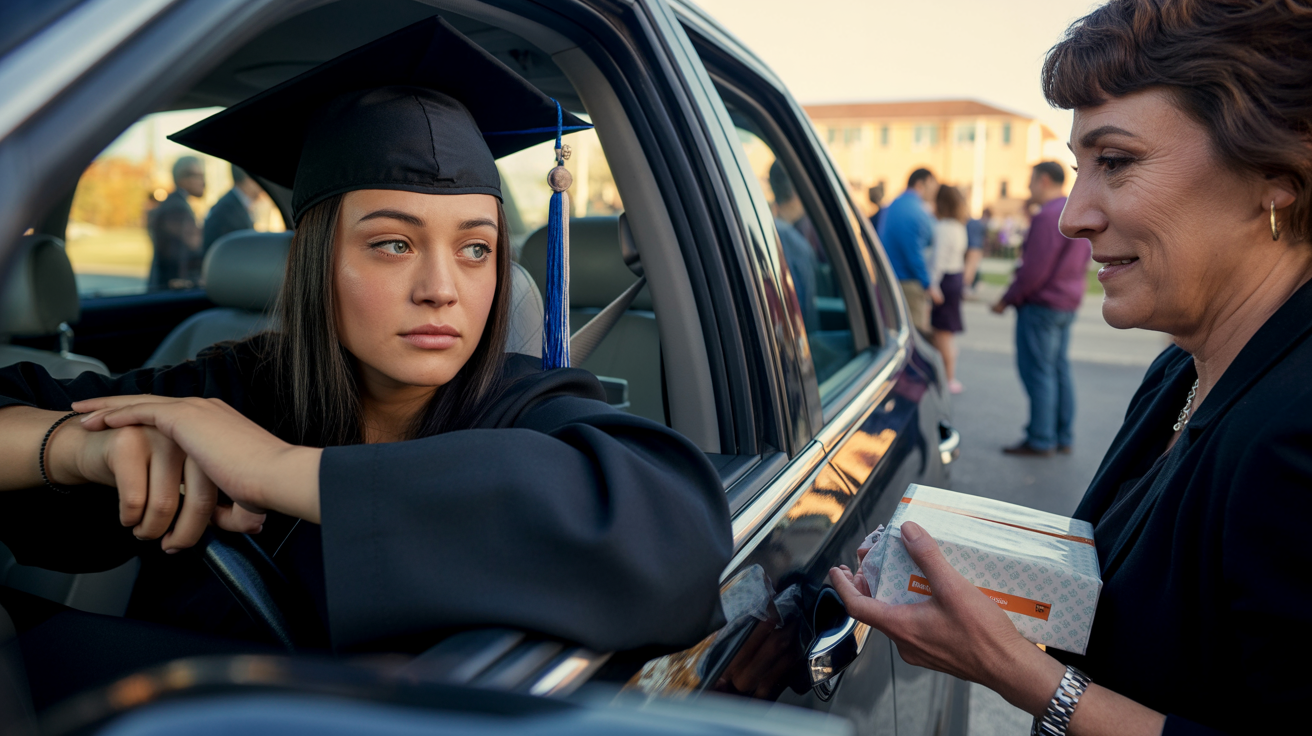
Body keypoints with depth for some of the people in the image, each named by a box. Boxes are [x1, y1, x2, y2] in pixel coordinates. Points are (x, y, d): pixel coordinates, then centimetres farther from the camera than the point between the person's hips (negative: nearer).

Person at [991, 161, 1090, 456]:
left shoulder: (1048, 217, -18)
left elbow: (1035, 269, -22)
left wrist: (1007, 299, -11)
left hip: (1041, 304, -10)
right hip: (1068, 304, 10)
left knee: (1038, 371, -4)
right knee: (1059, 369, 13)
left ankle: (1040, 440, 0)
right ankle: (1063, 437, 18)